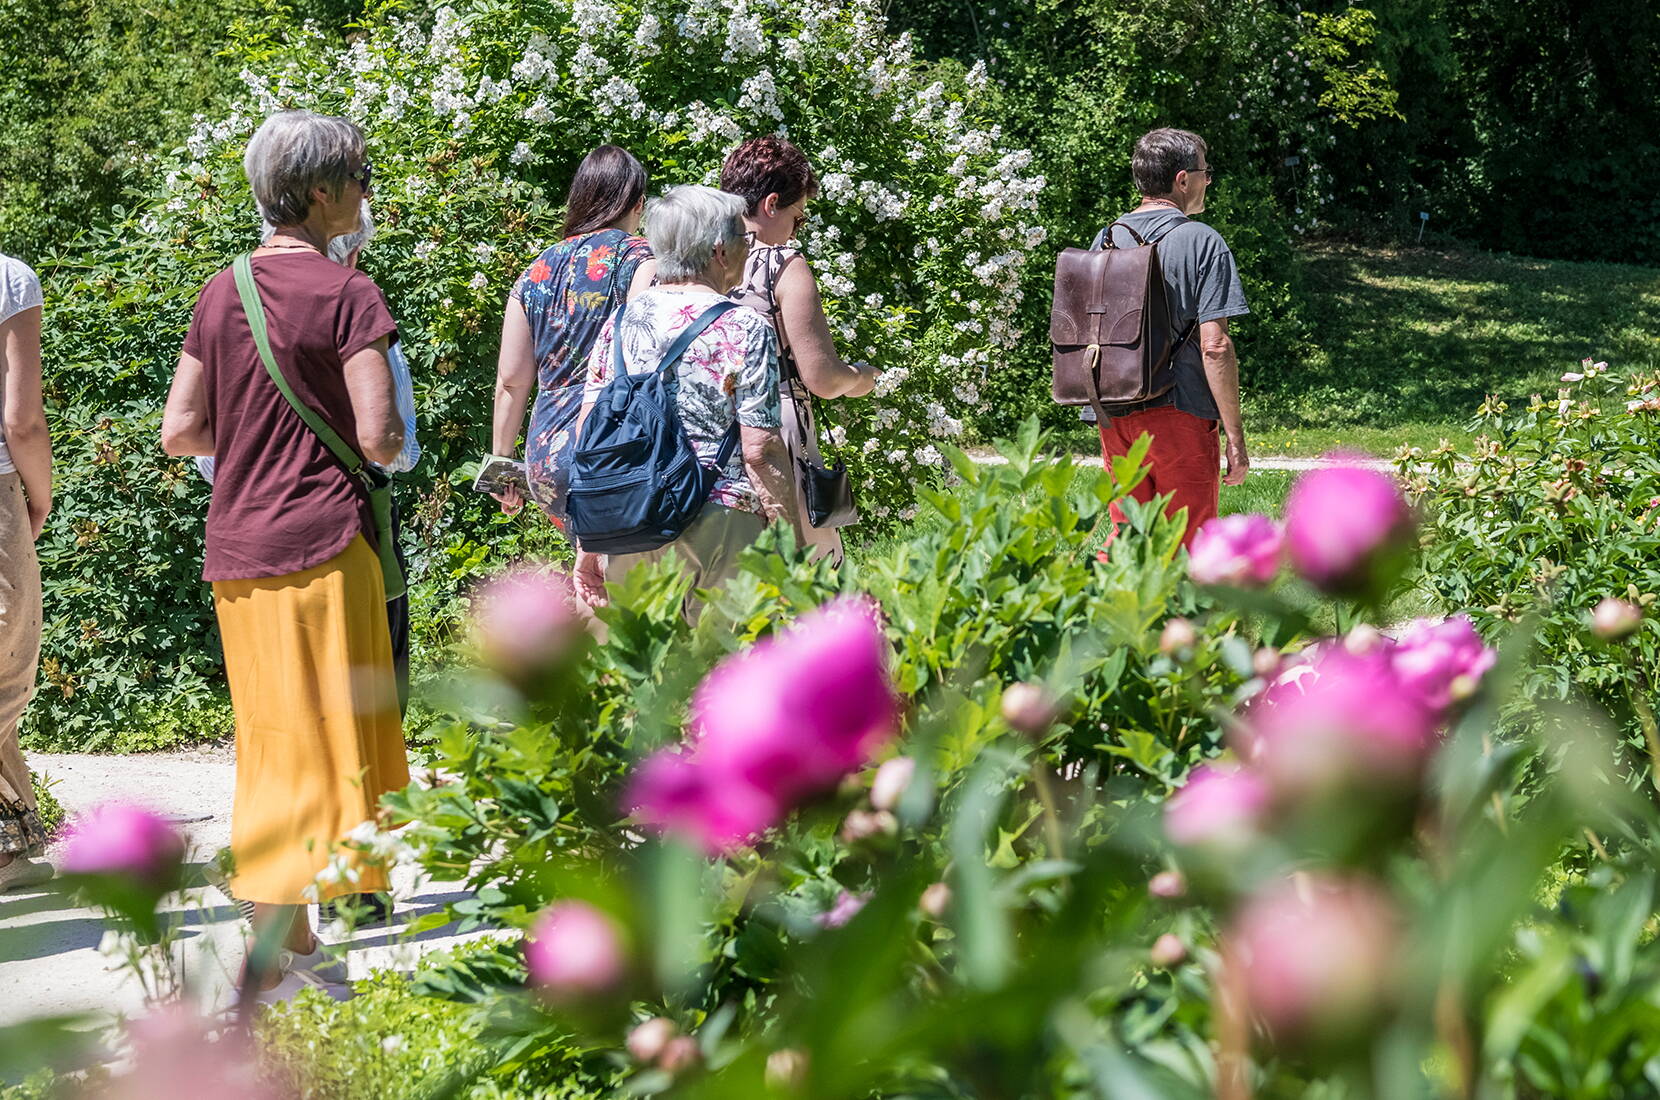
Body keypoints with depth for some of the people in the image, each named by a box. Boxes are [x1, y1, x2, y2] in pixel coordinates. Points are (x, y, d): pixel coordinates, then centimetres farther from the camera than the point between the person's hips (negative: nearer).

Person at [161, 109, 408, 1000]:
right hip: (322, 539, -6)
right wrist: (388, 443, 7)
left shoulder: (220, 293, 10)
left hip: (234, 548, 6)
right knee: (322, 741, -1)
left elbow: (179, 431, 9)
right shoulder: (345, 293, -9)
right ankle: (273, 960, -6)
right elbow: (378, 437, -15)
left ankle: (288, 941, 21)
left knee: (273, 744, 15)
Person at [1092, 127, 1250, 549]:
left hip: (1114, 416, 5)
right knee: (1184, 550, 3)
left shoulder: (1107, 239, 9)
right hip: (1179, 416, -5)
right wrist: (1235, 436, -11)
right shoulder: (1202, 242, -8)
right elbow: (1214, 346, -14)